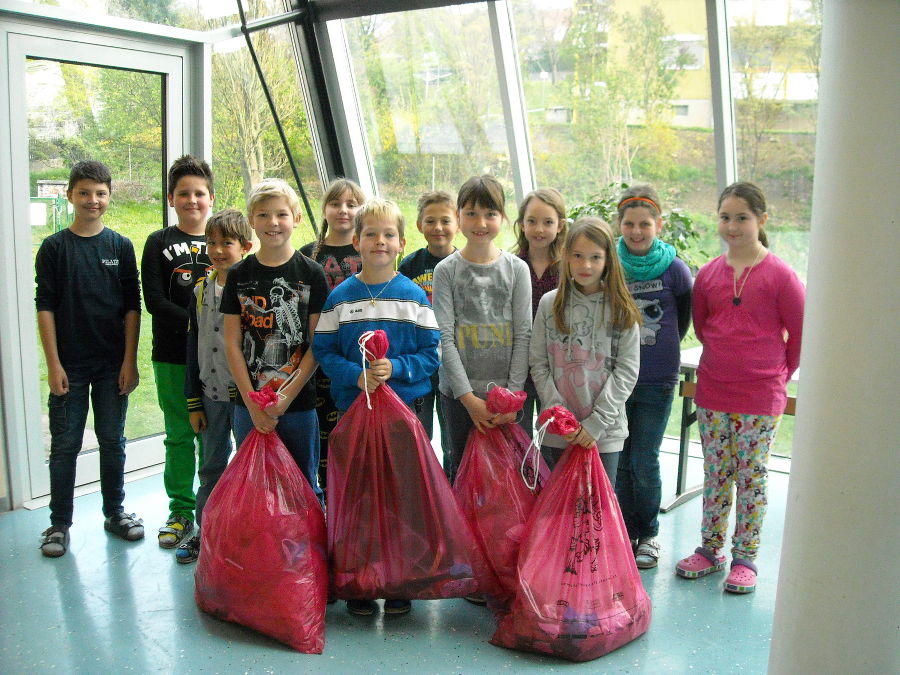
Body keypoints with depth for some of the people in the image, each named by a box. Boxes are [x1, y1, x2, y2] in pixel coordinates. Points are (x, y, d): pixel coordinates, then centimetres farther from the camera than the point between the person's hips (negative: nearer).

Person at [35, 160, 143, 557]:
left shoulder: (121, 246, 3)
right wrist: (53, 364, -8)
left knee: (113, 442, 11)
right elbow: (45, 307, -2)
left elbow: (132, 307, 2)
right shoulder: (54, 248, -1)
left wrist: (130, 360, -3)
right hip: (70, 365, -1)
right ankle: (60, 523, 18)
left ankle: (115, 513, 26)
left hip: (113, 364, 1)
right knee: (65, 445, 6)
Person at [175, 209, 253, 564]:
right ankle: (205, 531, 29)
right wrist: (193, 402, 9)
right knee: (212, 467, 16)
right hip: (211, 393, 5)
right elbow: (193, 348, 10)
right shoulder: (202, 290, 7)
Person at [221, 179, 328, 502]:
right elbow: (232, 344, 1)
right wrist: (252, 403, -7)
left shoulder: (311, 273, -2)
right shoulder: (239, 275, 3)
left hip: (298, 403, -2)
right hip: (248, 405, 2)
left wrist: (286, 396, -11)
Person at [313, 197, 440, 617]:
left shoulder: (415, 296, 2)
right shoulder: (340, 297, 3)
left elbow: (431, 354, 0)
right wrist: (356, 375, -15)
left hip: (406, 406, 0)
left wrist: (394, 368, -16)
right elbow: (323, 351, 1)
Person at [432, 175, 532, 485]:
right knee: (461, 467, 8)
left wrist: (514, 393, -8)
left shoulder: (517, 269, 2)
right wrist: (468, 397, -12)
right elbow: (445, 337, -6)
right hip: (459, 392, -1)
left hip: (505, 391, 1)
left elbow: (523, 334, 0)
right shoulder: (446, 270, -1)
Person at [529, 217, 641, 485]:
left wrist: (595, 423, -11)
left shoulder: (622, 310, -2)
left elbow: (627, 372, -4)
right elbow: (538, 364, 1)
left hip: (604, 434, -1)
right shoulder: (550, 304, 1)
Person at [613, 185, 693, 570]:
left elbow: (683, 320, 8)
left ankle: (648, 534, 22)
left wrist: (660, 348, 11)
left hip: (656, 380, -2)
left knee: (644, 461, 2)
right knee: (619, 459, 9)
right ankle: (625, 533, 25)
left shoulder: (674, 269, -6)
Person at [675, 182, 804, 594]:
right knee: (715, 475, 12)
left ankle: (745, 558, 18)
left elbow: (802, 332, -1)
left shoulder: (780, 275, -10)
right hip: (712, 393, 4)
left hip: (761, 397, -4)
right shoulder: (708, 274, 3)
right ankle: (710, 550, 25)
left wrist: (781, 373, 7)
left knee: (752, 477, 6)